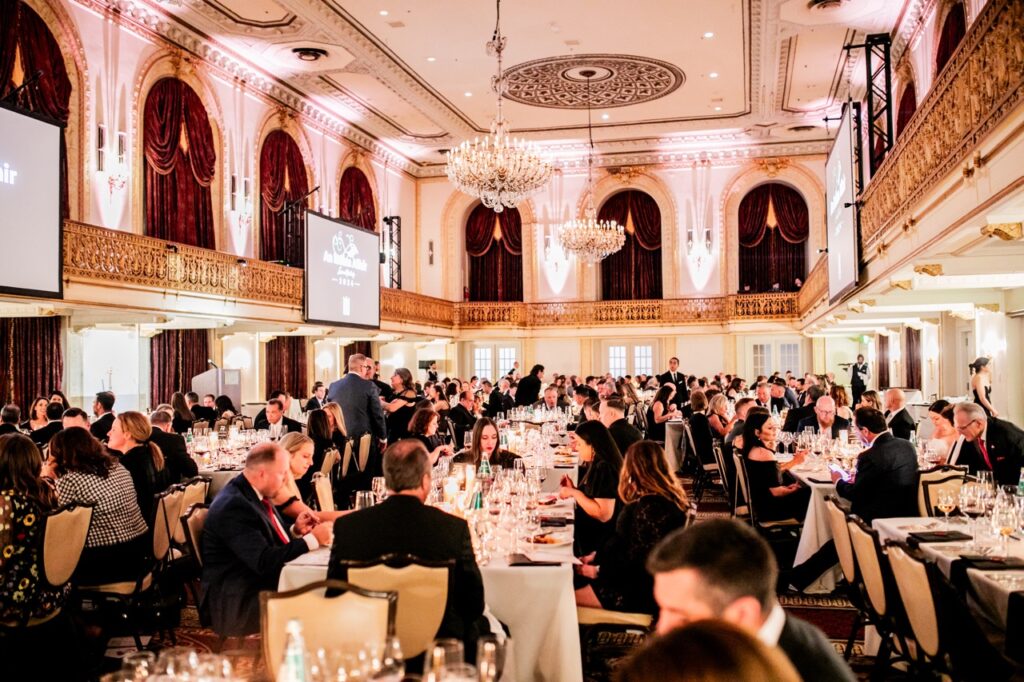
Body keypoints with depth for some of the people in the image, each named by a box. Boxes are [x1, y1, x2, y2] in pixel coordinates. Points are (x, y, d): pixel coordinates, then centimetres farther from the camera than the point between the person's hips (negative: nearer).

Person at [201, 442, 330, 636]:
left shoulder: (253, 493, 7)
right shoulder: (234, 506, -23)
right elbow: (265, 561, -27)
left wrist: (295, 530, -1)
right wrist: (313, 539, -20)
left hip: (266, 583, 9)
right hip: (238, 603, -9)